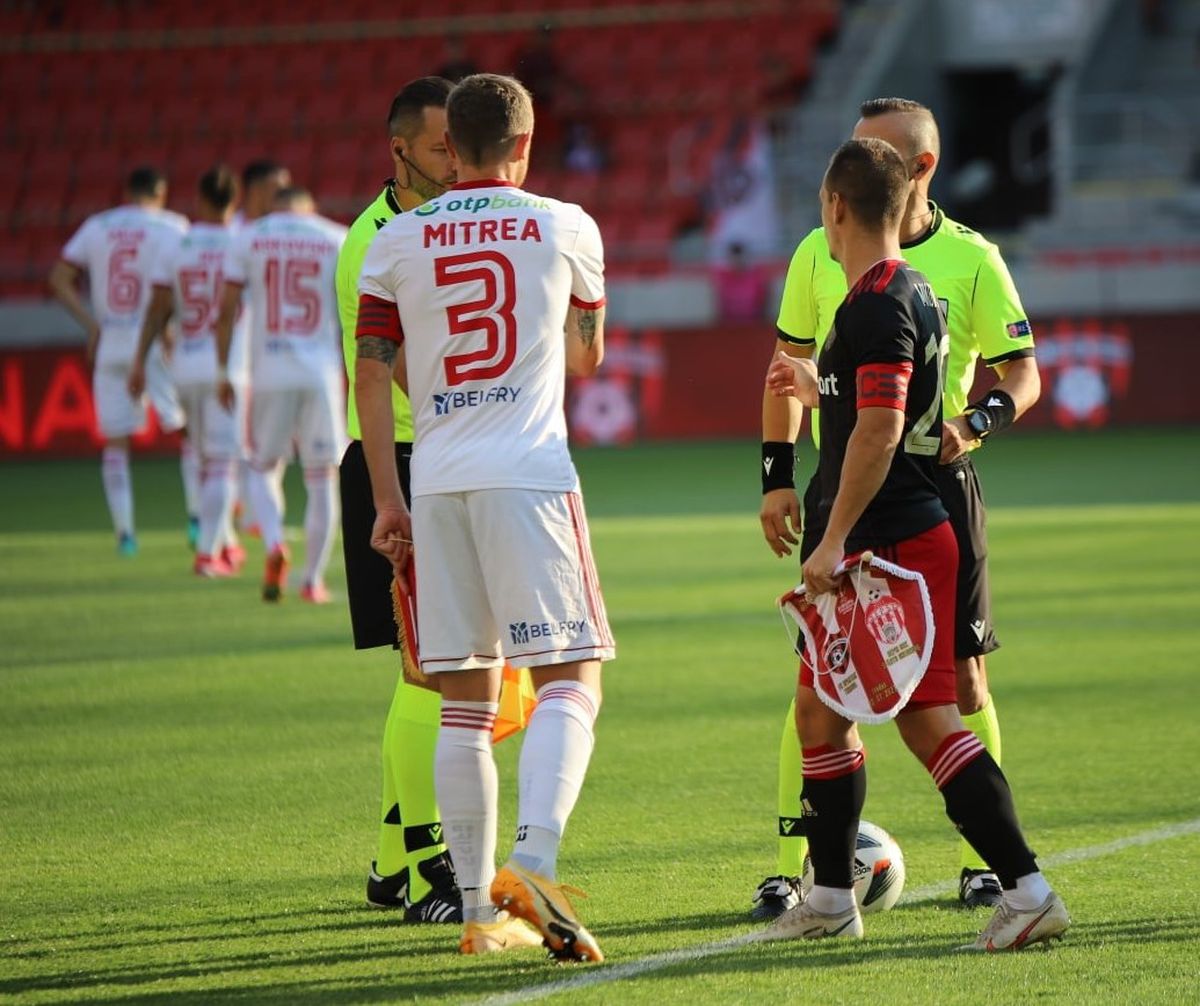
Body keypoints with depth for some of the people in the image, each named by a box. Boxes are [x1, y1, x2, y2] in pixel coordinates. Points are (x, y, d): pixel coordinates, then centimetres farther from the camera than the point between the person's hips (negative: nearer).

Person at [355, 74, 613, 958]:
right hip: (529, 476, -3)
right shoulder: (565, 228, 5)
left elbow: (371, 374, 7)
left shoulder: (397, 241, 9)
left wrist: (388, 501, 12)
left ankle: (481, 908, 9)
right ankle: (533, 866, -24)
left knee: (465, 702, 8)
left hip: (437, 485, 3)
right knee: (570, 680, -4)